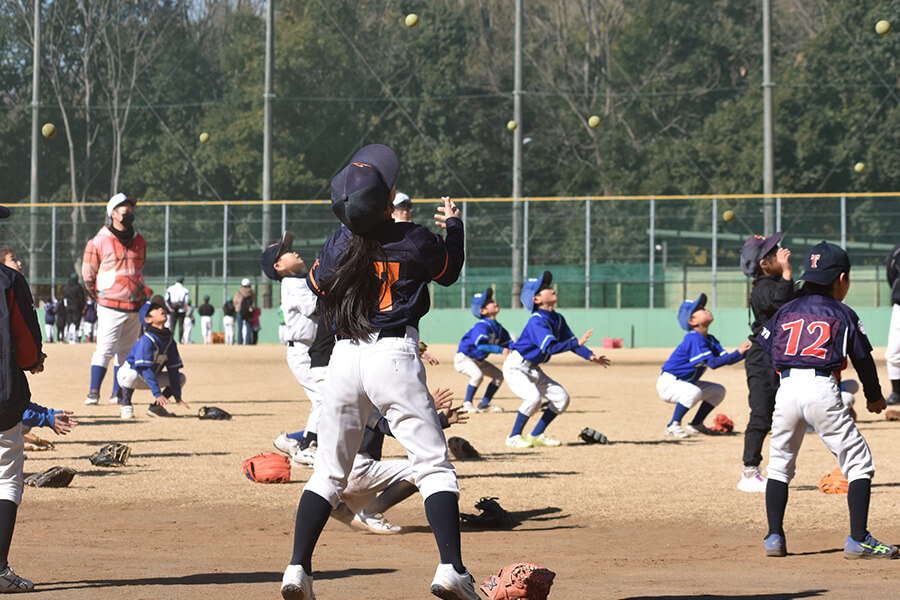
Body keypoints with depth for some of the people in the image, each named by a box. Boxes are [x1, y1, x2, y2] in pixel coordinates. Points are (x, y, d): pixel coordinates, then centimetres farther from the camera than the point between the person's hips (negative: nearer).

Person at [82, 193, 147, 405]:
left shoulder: (139, 241, 11)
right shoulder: (98, 242, -6)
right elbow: (88, 274, 0)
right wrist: (101, 297, 3)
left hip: (135, 306, 5)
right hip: (111, 307, -5)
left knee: (126, 351, 8)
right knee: (105, 349, -11)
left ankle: (117, 393, 15)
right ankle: (94, 392, -8)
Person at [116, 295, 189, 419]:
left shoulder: (170, 340, -5)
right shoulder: (146, 340, -26)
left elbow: (173, 369, -3)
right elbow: (146, 369, -31)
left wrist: (177, 397, -8)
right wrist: (157, 393, -36)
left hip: (148, 379, 7)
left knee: (181, 378, 0)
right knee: (132, 375, -42)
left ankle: (156, 406, 6)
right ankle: (126, 405, -15)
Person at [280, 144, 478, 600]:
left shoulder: (338, 245, -1)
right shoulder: (415, 241, -6)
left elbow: (316, 285, 17)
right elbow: (449, 272, 14)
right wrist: (454, 226, 31)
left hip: (344, 357, 3)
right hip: (395, 356, -3)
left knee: (328, 472, 12)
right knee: (434, 466, 0)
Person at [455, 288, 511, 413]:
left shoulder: (498, 328, 0)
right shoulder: (482, 326, -27)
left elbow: (508, 344, 5)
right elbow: (481, 345, -40)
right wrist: (501, 350, -44)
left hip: (478, 360, 9)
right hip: (463, 358, -9)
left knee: (499, 375, 5)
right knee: (477, 375, -32)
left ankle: (484, 404, 13)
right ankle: (467, 403, -12)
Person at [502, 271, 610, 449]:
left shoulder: (558, 319, 3)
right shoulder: (537, 321, -24)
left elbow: (570, 342, 8)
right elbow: (551, 348, -34)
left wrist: (590, 356, -6)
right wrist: (577, 343, -38)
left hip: (533, 370, 9)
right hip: (516, 367, -9)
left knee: (561, 397, 2)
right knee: (533, 397, -29)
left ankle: (536, 435, 11)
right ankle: (514, 437, -12)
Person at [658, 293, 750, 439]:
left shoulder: (710, 340, 4)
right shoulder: (693, 339, -25)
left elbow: (726, 358, -2)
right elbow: (713, 363, -33)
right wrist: (738, 352, -34)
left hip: (685, 383, 10)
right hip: (668, 383, -10)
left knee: (718, 391, 10)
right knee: (694, 392, -36)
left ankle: (695, 425, 15)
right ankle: (673, 426, -19)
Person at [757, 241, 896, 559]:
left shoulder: (785, 311, 17)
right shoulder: (843, 314, 8)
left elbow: (764, 348, 14)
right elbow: (863, 359, 10)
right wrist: (875, 397, 24)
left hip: (786, 389, 4)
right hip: (822, 390, -4)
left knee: (779, 463, 19)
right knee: (859, 462, 4)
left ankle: (774, 537, 13)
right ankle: (858, 539, -4)